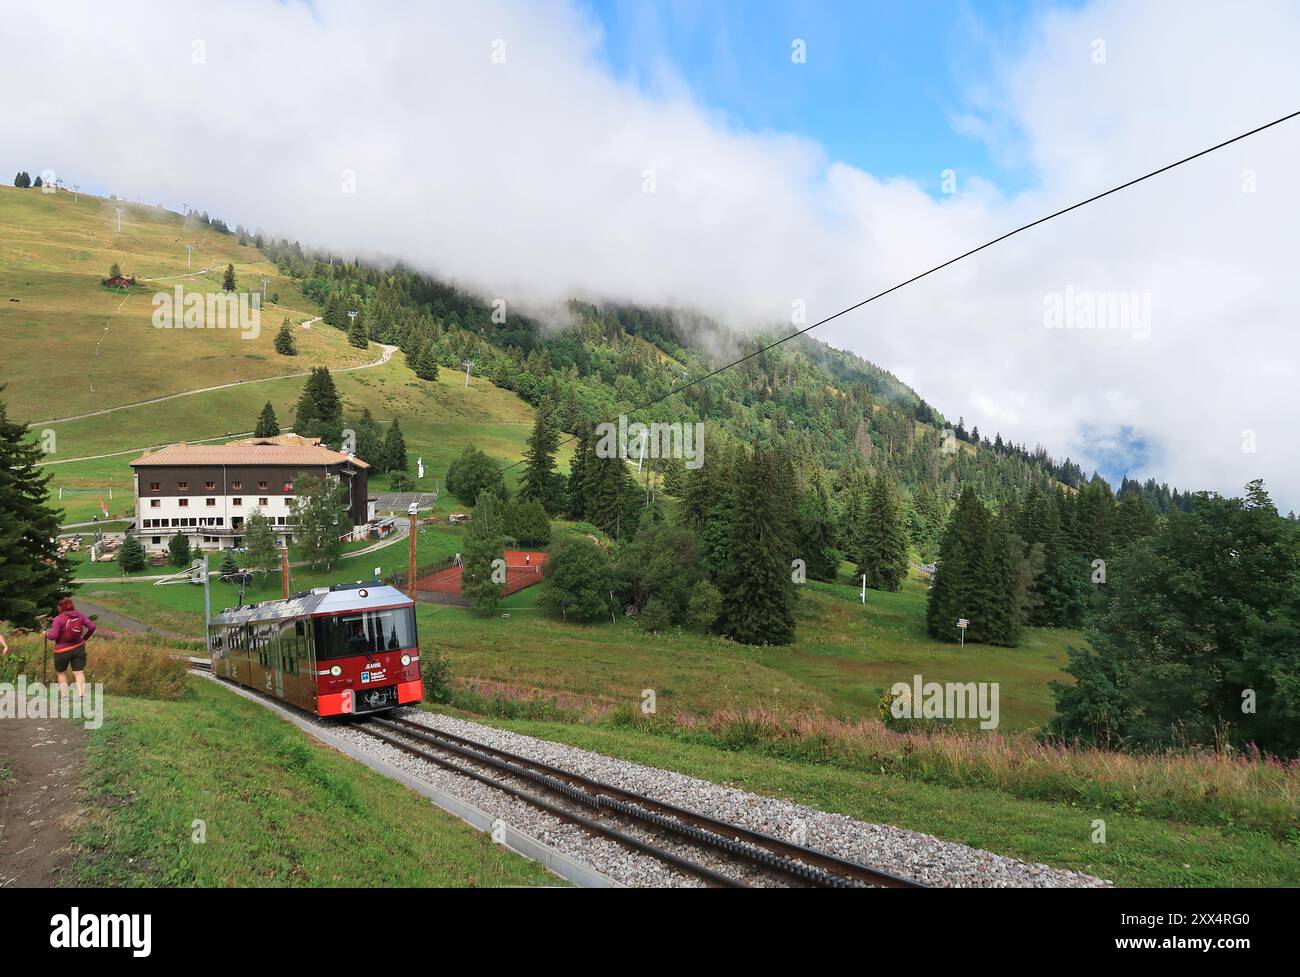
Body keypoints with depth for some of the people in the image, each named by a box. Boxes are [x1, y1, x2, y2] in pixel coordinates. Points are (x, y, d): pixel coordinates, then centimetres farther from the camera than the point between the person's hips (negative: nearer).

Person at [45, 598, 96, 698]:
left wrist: (47, 634, 4)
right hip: (78, 648, 3)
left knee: (61, 673, 17)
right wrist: (84, 638, 11)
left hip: (63, 651, -3)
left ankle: (65, 695, 18)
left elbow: (53, 636, -18)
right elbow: (92, 626, -3)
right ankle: (81, 693, -12)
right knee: (79, 672, 1)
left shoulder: (58, 619, -14)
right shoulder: (79, 615, -1)